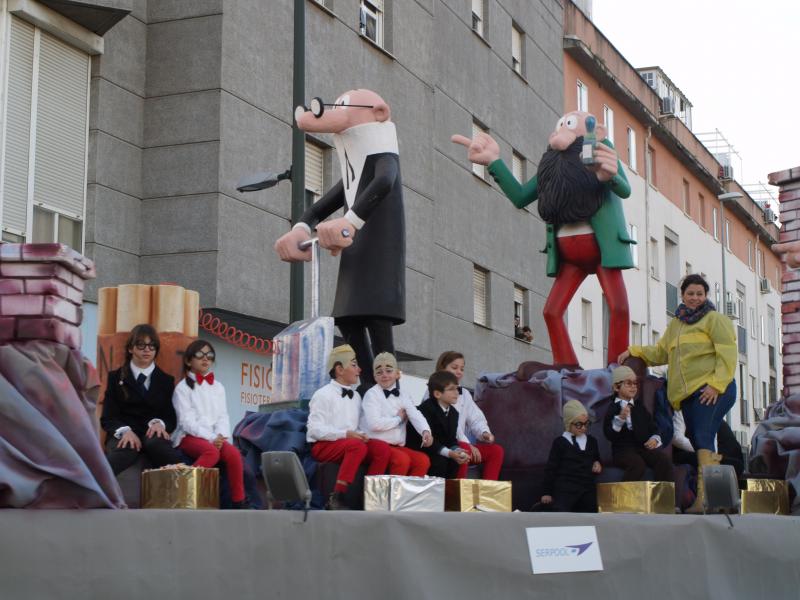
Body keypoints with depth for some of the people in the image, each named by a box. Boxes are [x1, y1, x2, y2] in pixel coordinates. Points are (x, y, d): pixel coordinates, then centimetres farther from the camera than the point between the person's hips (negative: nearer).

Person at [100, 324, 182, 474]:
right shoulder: (116, 377, 18)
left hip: (152, 435, 0)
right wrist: (124, 431, -15)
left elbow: (171, 417, 14)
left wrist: (160, 423, -12)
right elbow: (108, 417, 9)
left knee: (154, 442, -41)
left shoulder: (166, 380, 22)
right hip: (124, 436, 0)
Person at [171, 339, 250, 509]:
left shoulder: (218, 387, 18)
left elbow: (223, 416, 10)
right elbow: (187, 421, -9)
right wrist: (210, 438, -20)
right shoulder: (183, 387, 2)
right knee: (211, 451, -36)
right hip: (190, 437, -4)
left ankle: (239, 500, -18)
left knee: (233, 452, -27)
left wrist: (221, 436, -11)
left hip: (215, 438, 4)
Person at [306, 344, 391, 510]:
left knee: (382, 447, -19)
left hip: (351, 441, 7)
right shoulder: (323, 395, -6)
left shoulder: (356, 396, 16)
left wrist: (360, 434, -6)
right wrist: (345, 434, -21)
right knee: (357, 446, -35)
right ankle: (336, 498, -34)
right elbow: (315, 430, -14)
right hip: (323, 446, -7)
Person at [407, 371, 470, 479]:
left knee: (455, 460, -15)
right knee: (439, 461, -29)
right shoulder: (426, 409, -19)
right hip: (417, 450, -7)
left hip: (437, 451, 7)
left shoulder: (453, 413, 6)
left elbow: (451, 439, 4)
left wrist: (457, 451, -20)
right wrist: (449, 453, -32)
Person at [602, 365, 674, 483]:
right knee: (638, 463, -36)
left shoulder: (640, 408, 21)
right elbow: (609, 435, -11)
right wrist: (620, 418, -26)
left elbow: (653, 428, 23)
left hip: (644, 447, 5)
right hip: (623, 450, -5)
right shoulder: (613, 409, 2)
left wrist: (655, 438, -1)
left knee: (664, 460, -23)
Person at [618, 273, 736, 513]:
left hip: (710, 389, -7)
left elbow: (727, 354, -7)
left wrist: (716, 383, -17)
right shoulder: (676, 324, 24)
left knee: (703, 439, -19)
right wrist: (634, 351, 21)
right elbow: (661, 352, 31)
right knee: (696, 441, 3)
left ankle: (704, 499, -25)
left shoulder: (714, 319, 1)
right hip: (688, 394, 8)